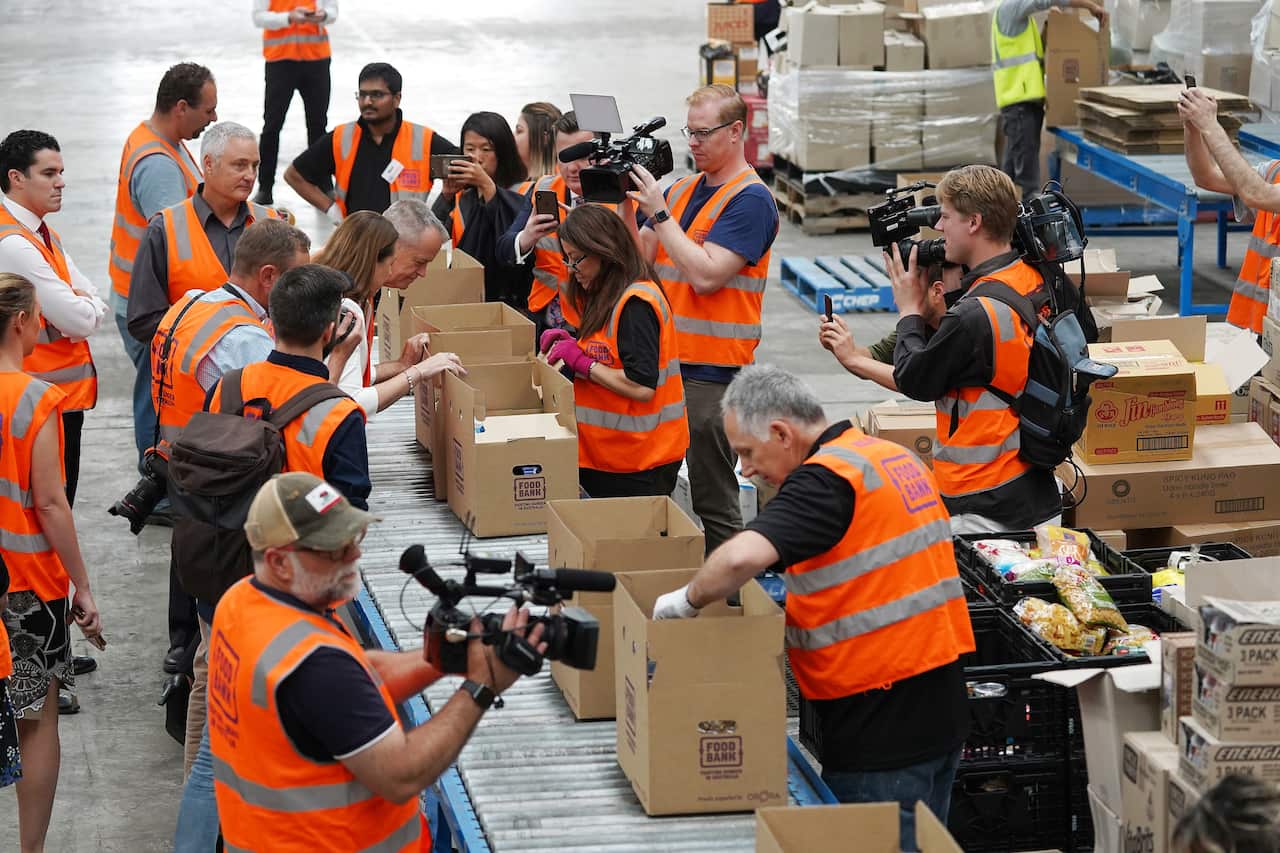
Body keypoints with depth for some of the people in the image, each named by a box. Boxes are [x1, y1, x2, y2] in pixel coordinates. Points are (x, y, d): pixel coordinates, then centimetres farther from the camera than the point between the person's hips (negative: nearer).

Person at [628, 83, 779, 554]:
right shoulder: (681, 189, 14)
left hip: (712, 371, -8)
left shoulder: (750, 200, -10)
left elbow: (706, 275, -19)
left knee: (712, 500, -2)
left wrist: (659, 213, -18)